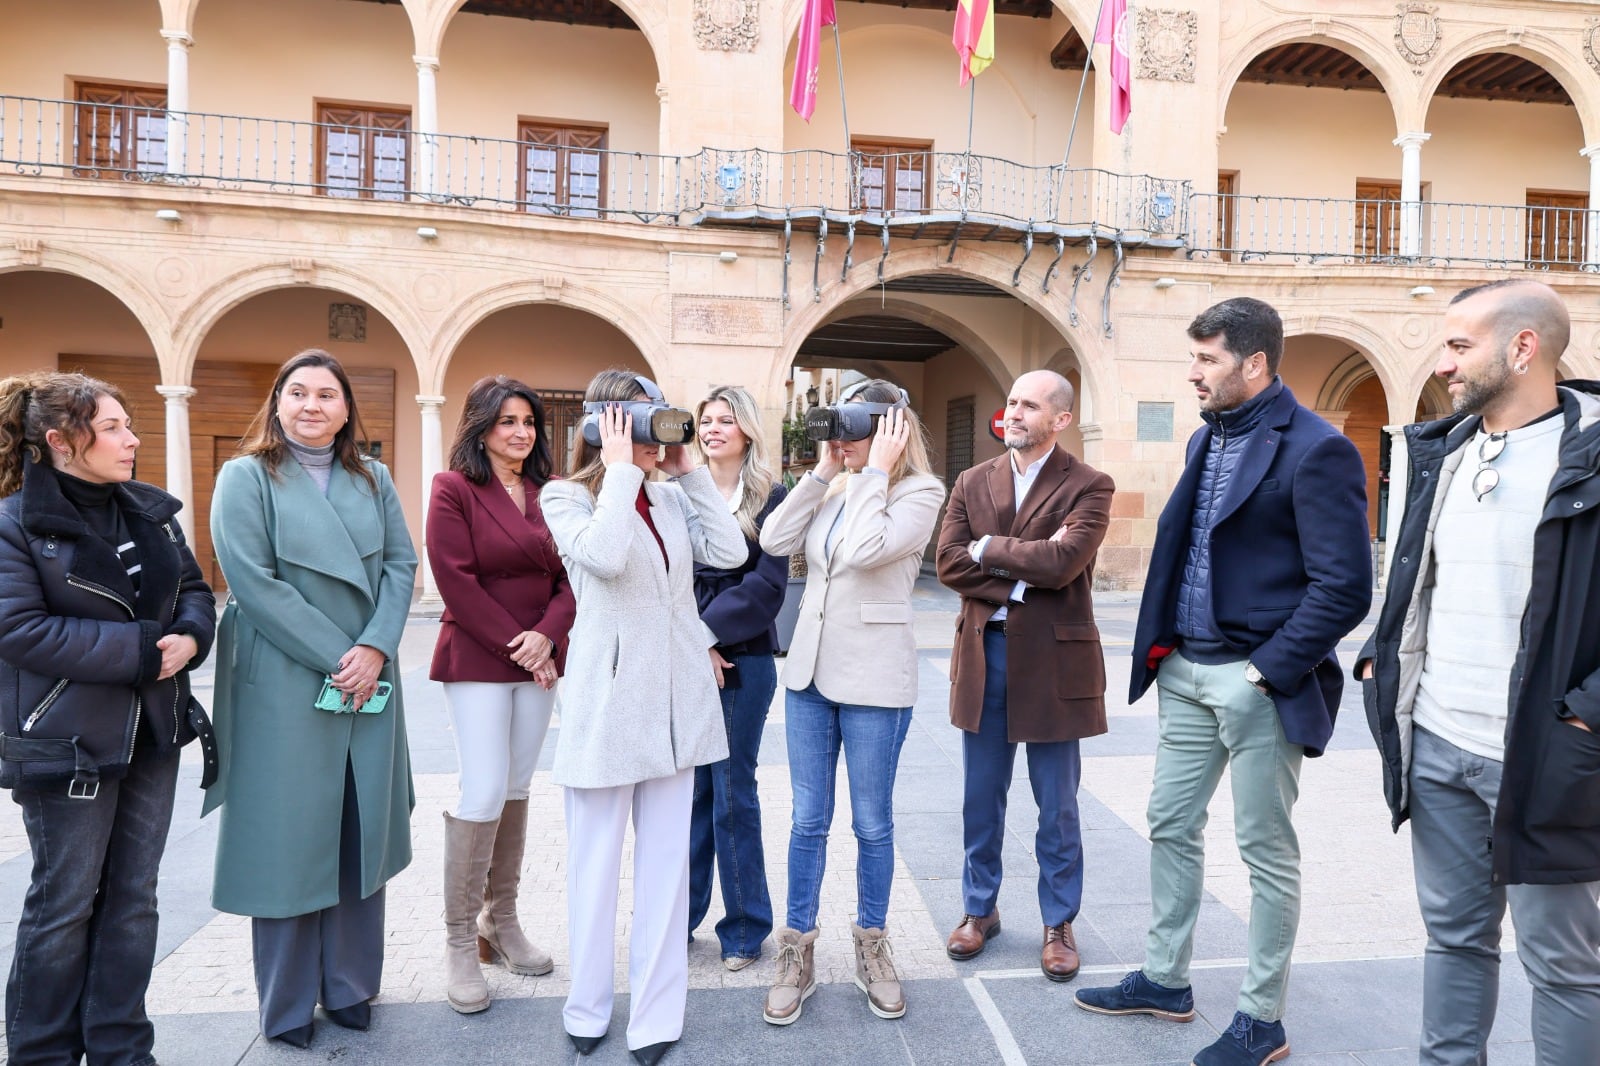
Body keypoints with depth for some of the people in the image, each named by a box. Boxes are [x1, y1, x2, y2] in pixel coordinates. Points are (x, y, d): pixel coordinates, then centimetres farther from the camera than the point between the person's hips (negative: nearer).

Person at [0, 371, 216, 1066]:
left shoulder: (152, 511, 7)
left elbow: (194, 588, 11)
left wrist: (189, 636, -11)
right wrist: (143, 646, -22)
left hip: (154, 732, 6)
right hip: (66, 743, -6)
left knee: (133, 896, 13)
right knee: (65, 903, 7)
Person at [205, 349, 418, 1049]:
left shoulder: (372, 479, 10)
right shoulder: (246, 477, -2)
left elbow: (401, 566, 5)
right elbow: (252, 582, -11)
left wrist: (375, 648, -11)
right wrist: (334, 658, -14)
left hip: (369, 682, 4)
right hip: (283, 687, -4)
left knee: (360, 831, 10)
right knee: (288, 834, 5)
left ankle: (349, 985, 26)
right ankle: (287, 1003, 22)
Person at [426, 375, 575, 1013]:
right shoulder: (454, 489, -4)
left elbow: (572, 576, 5)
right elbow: (456, 582, -11)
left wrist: (547, 635, -11)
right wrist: (513, 646, -12)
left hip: (539, 658, 5)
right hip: (476, 661, -5)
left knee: (517, 791, 11)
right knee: (483, 794, -8)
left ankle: (501, 921, 25)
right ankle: (459, 942, 8)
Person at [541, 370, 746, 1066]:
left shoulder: (672, 498, 10)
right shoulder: (566, 497, -3)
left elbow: (730, 552, -3)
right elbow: (604, 556, -23)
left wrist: (687, 471, -2)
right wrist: (621, 469, -13)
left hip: (675, 700, 4)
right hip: (607, 701, -4)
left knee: (665, 863, 10)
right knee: (596, 861, 9)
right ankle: (587, 1010, 28)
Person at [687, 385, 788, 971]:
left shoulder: (770, 498, 0)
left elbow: (767, 585, -8)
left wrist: (709, 634, -14)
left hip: (741, 661, -3)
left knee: (732, 792, 5)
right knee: (686, 787, 9)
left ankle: (744, 926, 21)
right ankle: (678, 914, 26)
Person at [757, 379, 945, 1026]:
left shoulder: (920, 491, -8)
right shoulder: (834, 489, 8)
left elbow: (866, 550, -25)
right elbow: (774, 541, -5)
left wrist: (875, 470, -15)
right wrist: (823, 470, -3)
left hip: (874, 680, -5)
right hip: (810, 671, 5)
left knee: (872, 824, 10)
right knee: (808, 821, 12)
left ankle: (872, 947, 31)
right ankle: (798, 954, 26)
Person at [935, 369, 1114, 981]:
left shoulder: (1088, 486, -6)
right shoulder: (973, 483, 6)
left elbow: (1063, 563, -21)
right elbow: (949, 563, -5)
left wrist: (988, 548, -10)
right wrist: (1024, 571, -15)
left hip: (1054, 658, -3)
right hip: (984, 654, 4)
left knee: (1057, 805, 10)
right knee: (981, 798, 15)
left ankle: (1058, 924, 28)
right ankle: (979, 909, 33)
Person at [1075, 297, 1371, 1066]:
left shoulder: (1317, 450, -13)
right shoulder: (1206, 439, 11)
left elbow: (1345, 589, -16)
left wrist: (1268, 670, -17)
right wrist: (1161, 642, 8)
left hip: (1258, 679, -7)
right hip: (1186, 670, 8)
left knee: (1266, 850, 7)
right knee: (1171, 826, 15)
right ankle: (1164, 980, 33)